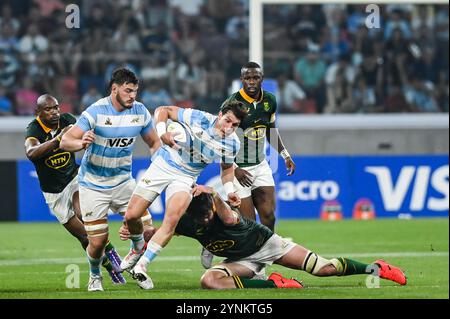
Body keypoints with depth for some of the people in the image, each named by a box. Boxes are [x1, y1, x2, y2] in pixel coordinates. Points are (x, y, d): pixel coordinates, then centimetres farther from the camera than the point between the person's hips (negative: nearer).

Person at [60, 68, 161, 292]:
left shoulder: (140, 111, -6)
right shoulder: (96, 112, -19)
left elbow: (154, 143, 9)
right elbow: (65, 141, -21)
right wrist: (82, 143, -43)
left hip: (123, 181, 4)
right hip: (93, 185, -4)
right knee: (98, 241, -4)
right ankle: (95, 275, 28)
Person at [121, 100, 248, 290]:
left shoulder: (232, 144, -10)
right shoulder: (198, 118, -21)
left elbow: (227, 168, 11)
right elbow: (163, 110, -12)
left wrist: (229, 191, -6)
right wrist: (162, 132, -30)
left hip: (185, 178, 1)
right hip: (162, 166, -1)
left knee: (172, 220, -26)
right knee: (131, 216, -4)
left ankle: (141, 266, -18)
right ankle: (138, 249, 29)